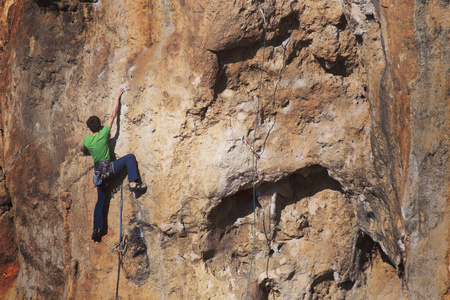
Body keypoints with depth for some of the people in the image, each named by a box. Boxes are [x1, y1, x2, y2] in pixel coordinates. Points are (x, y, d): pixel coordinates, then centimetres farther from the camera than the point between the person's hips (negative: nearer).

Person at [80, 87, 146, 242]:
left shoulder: (87, 140, 5)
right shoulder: (103, 133, -8)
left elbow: (82, 149, 29)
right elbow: (113, 115, -2)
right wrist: (117, 96, 6)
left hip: (98, 172, 5)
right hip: (109, 168, -5)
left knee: (100, 201, 14)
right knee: (130, 157, 0)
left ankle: (97, 230, 12)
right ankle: (133, 183, -19)